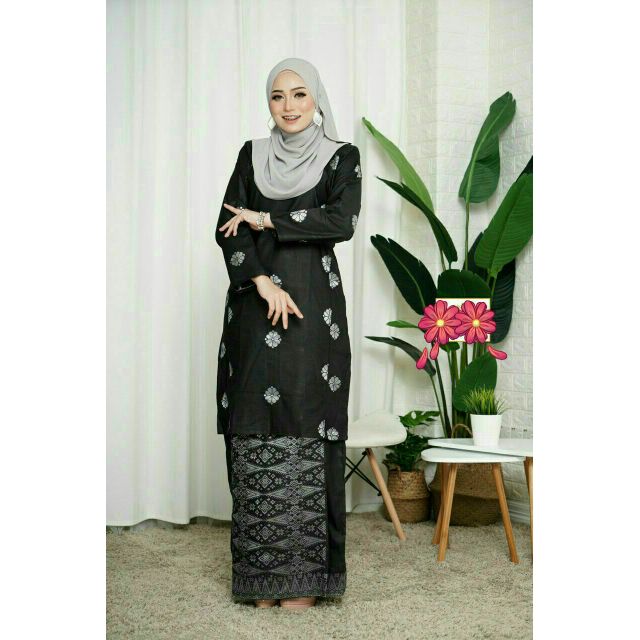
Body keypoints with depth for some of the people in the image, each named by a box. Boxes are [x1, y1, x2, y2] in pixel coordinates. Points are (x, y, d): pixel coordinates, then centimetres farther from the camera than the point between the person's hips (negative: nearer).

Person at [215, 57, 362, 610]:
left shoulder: (341, 156, 6)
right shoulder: (252, 154, 14)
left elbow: (342, 222, -10)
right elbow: (227, 229, 4)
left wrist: (265, 220, -6)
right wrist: (262, 281, -12)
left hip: (312, 303, -3)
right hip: (254, 302, 3)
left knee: (305, 429, -5)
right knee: (255, 431, 1)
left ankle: (304, 573, 4)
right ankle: (262, 575, 10)